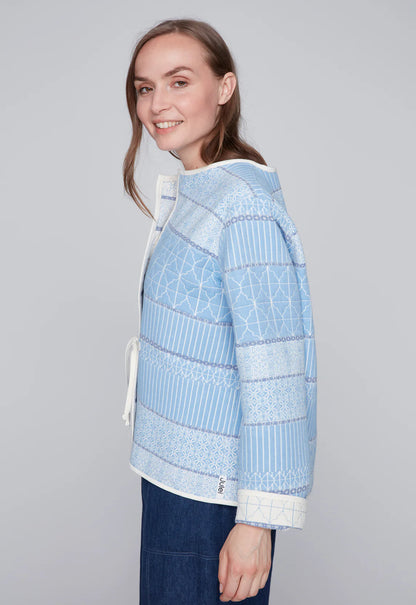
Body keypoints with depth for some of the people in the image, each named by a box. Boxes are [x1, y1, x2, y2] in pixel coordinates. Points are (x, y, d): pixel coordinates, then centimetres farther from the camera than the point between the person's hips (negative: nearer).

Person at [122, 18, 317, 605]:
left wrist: (258, 519, -20)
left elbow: (274, 378, -23)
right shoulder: (188, 195, 8)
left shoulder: (245, 209, -21)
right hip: (174, 470, 9)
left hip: (214, 492, -9)